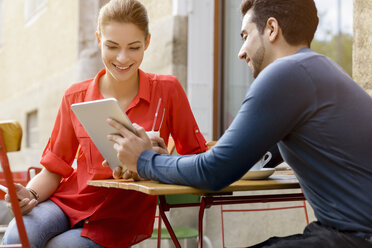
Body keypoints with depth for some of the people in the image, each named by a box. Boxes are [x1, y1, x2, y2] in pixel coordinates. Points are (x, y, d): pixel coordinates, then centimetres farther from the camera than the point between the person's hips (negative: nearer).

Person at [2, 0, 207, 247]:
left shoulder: (168, 90, -5)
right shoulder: (75, 97, 1)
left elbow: (198, 158, -2)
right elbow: (54, 169, 5)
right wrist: (29, 196, -15)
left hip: (122, 216, -1)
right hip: (69, 200, 2)